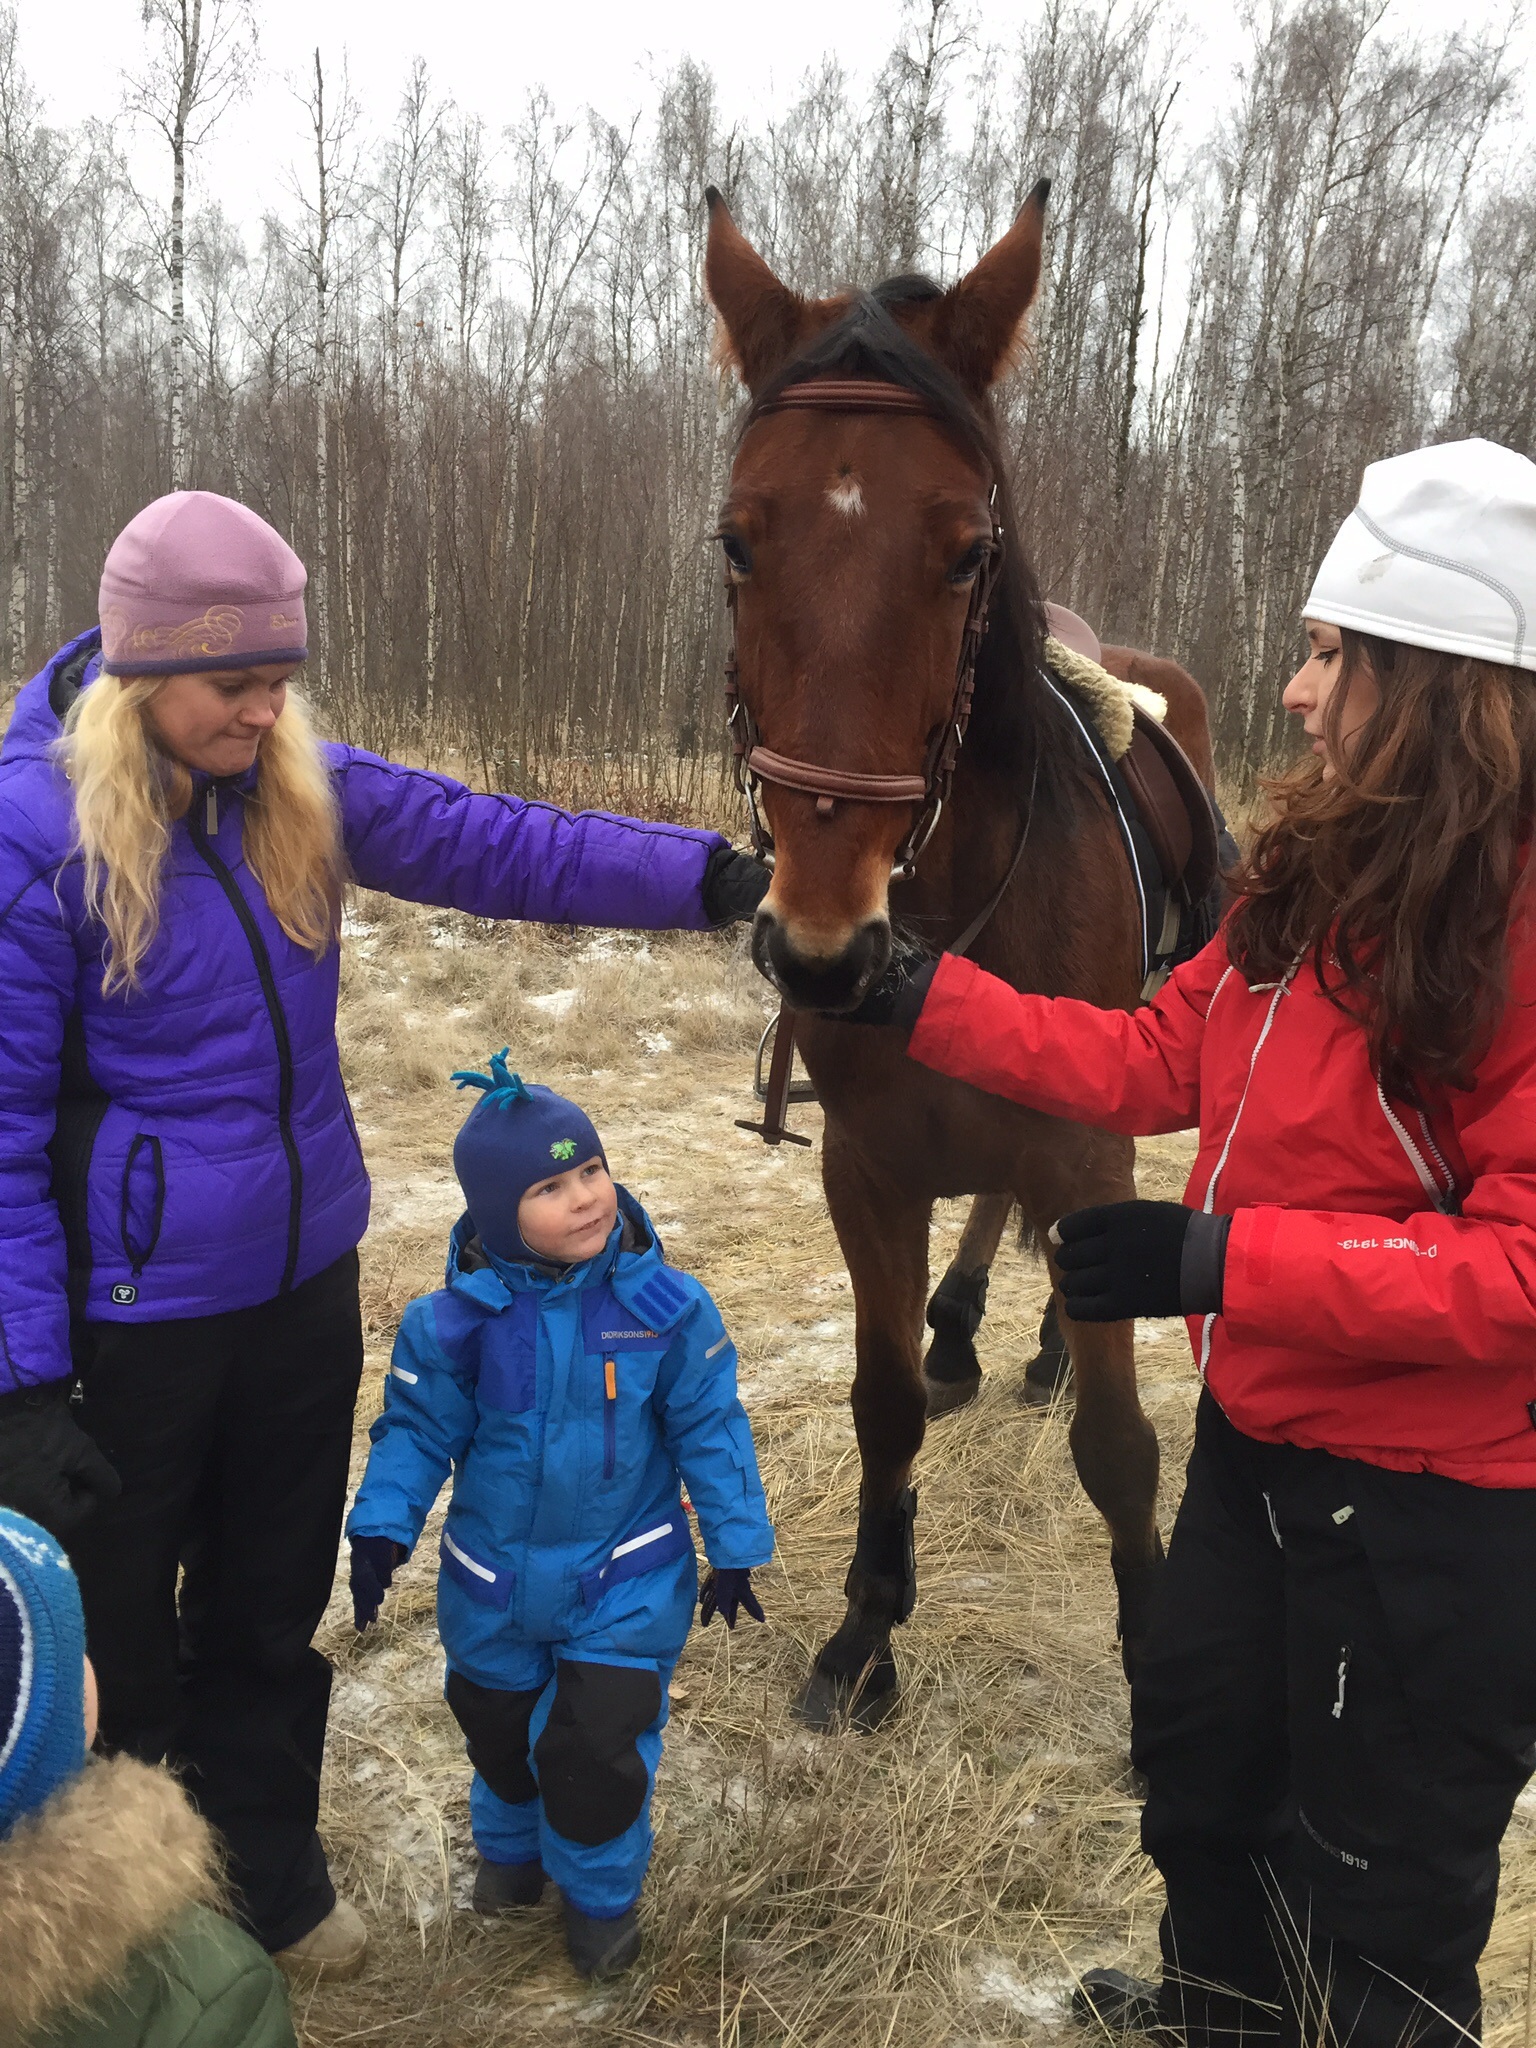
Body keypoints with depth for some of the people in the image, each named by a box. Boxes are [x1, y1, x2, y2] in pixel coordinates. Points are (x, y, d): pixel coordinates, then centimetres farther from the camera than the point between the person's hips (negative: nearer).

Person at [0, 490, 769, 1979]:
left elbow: (503, 847, -7)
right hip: (127, 1322, -5)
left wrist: (709, 878, -20)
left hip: (304, 1285, 5)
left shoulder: (303, 791, -2)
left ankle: (269, 1881, 45)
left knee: (272, 1614, 22)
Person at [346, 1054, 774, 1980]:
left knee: (595, 1744, 1)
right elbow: (417, 1428, -5)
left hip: (625, 1581, -2)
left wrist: (736, 1547, -6)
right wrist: (382, 1524, -15)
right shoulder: (456, 1321, -18)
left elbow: (711, 1429, -9)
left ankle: (602, 1891, 32)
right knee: (498, 1728, 24)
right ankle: (513, 1845, 55)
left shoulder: (664, 1305, -18)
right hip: (495, 1581, 2)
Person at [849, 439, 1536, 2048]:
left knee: (1379, 1874, 14)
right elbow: (1155, 1061, 5)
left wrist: (1221, 1262, -30)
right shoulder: (1323, 875, 1)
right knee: (1196, 1752, 29)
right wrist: (917, 998, 1)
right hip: (1262, 1434, 9)